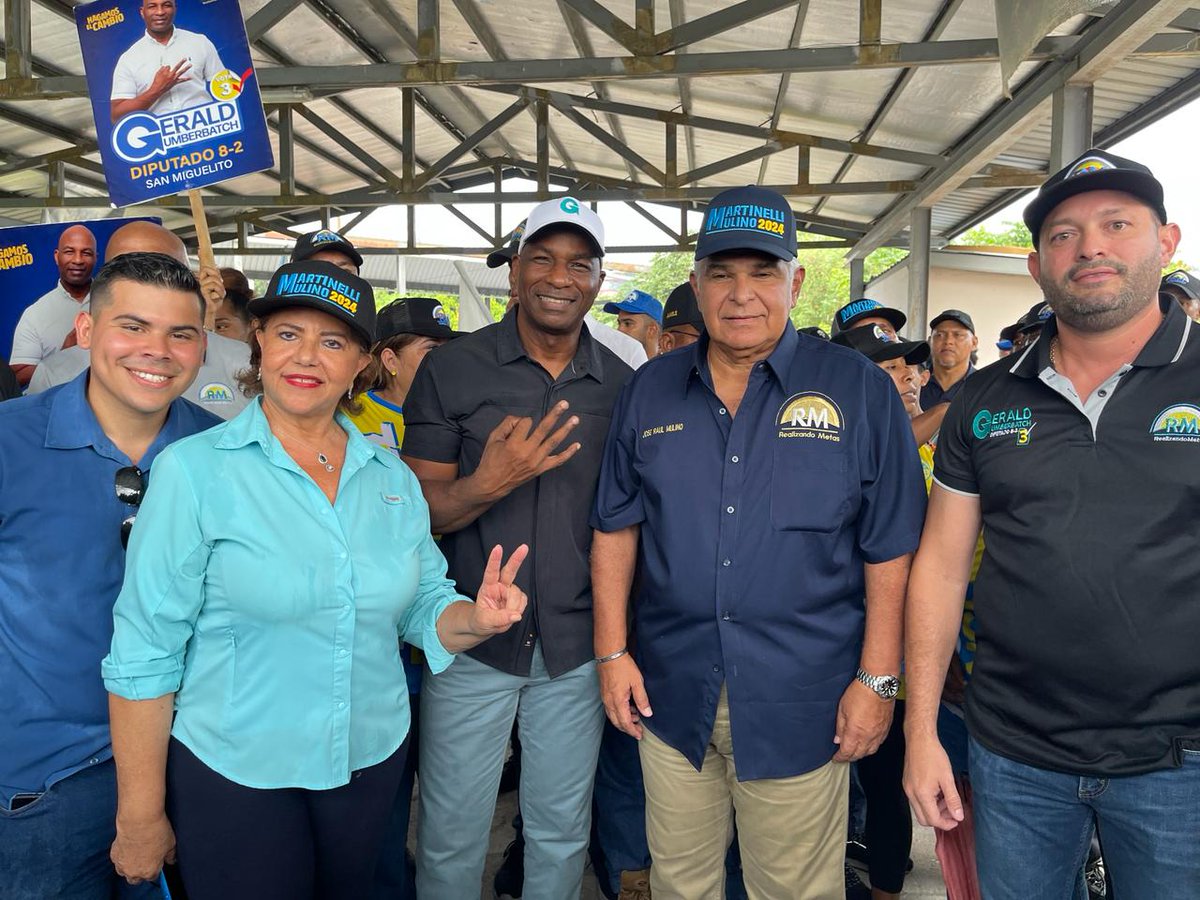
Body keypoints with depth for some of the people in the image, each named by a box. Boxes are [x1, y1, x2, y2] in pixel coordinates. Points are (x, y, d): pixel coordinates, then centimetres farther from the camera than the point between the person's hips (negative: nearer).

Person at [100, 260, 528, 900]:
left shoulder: (393, 478, -1)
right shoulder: (194, 469, -13)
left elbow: (424, 607, 6)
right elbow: (145, 652, -12)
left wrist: (478, 617, -16)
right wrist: (140, 818, -9)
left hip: (374, 760, 4)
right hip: (232, 774, -4)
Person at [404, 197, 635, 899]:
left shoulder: (623, 385, 0)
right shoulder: (451, 370, -7)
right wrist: (487, 484, -27)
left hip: (576, 649, 2)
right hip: (471, 640, -2)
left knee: (562, 831, 19)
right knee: (451, 837, 12)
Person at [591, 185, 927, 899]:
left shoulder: (861, 390, -4)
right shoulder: (650, 391, 4)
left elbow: (890, 548, -4)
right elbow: (617, 527, 7)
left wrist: (878, 678, -7)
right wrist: (612, 651, 3)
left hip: (801, 701, -2)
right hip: (671, 693, 3)